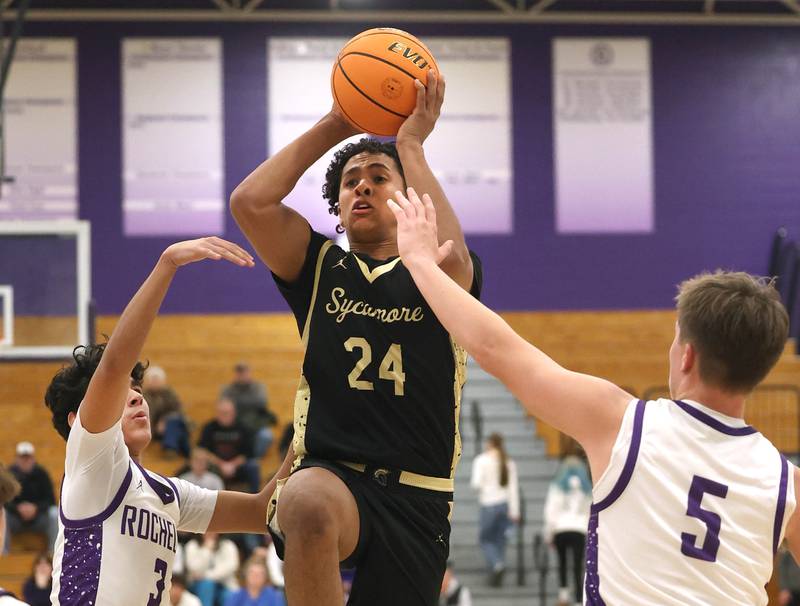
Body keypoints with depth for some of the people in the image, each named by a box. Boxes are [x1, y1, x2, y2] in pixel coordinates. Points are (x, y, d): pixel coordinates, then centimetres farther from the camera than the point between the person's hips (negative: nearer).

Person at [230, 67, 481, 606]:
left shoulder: (435, 277, 10)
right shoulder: (320, 269, 15)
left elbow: (447, 255, -16)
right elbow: (249, 202, -1)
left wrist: (411, 144, -6)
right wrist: (333, 128, 5)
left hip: (416, 497, 1)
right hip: (328, 477, -1)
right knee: (308, 505, -39)